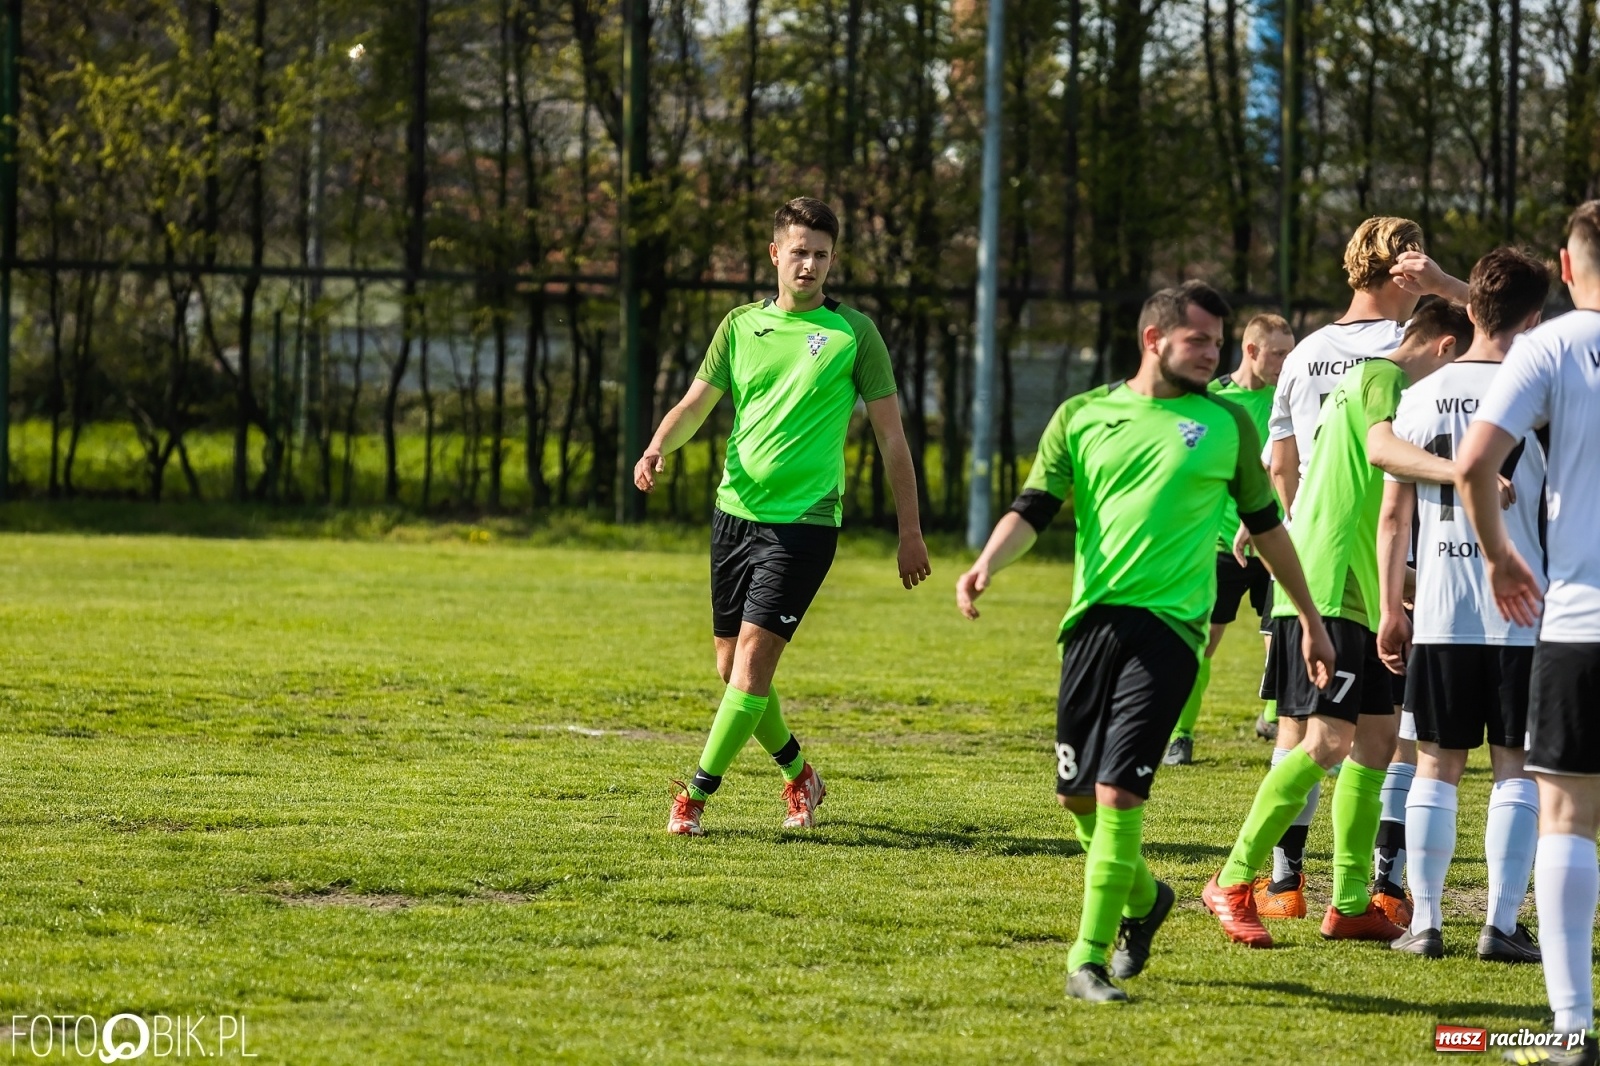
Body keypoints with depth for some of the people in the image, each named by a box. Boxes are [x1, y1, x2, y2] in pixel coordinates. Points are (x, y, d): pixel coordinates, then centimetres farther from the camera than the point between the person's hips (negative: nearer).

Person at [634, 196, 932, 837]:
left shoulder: (853, 333, -2)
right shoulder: (742, 325, 8)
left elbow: (890, 434, 1)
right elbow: (695, 404, 7)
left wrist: (910, 531, -1)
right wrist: (658, 448, -16)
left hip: (804, 520, -5)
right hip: (736, 511, 5)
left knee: (753, 655, -14)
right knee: (731, 664, 9)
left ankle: (696, 795, -9)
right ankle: (797, 774, 30)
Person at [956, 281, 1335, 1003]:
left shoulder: (1226, 424, 8)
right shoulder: (1082, 417, 9)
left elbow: (1265, 523, 18)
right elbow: (1034, 507, 3)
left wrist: (1311, 620, 21)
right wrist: (988, 564, -16)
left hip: (1169, 625, -3)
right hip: (1092, 618, 3)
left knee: (1117, 791, -14)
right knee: (1076, 794, 8)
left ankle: (1088, 961, -8)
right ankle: (1142, 899, 37)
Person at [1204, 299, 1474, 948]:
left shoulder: (1363, 379, 24)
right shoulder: (1384, 376, -7)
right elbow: (1381, 448, -29)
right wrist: (1462, 472, -43)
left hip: (1349, 595, 11)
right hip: (1329, 591, -11)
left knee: (1376, 738, 9)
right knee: (1328, 742, -14)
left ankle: (1350, 906, 12)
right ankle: (1234, 883, -7)